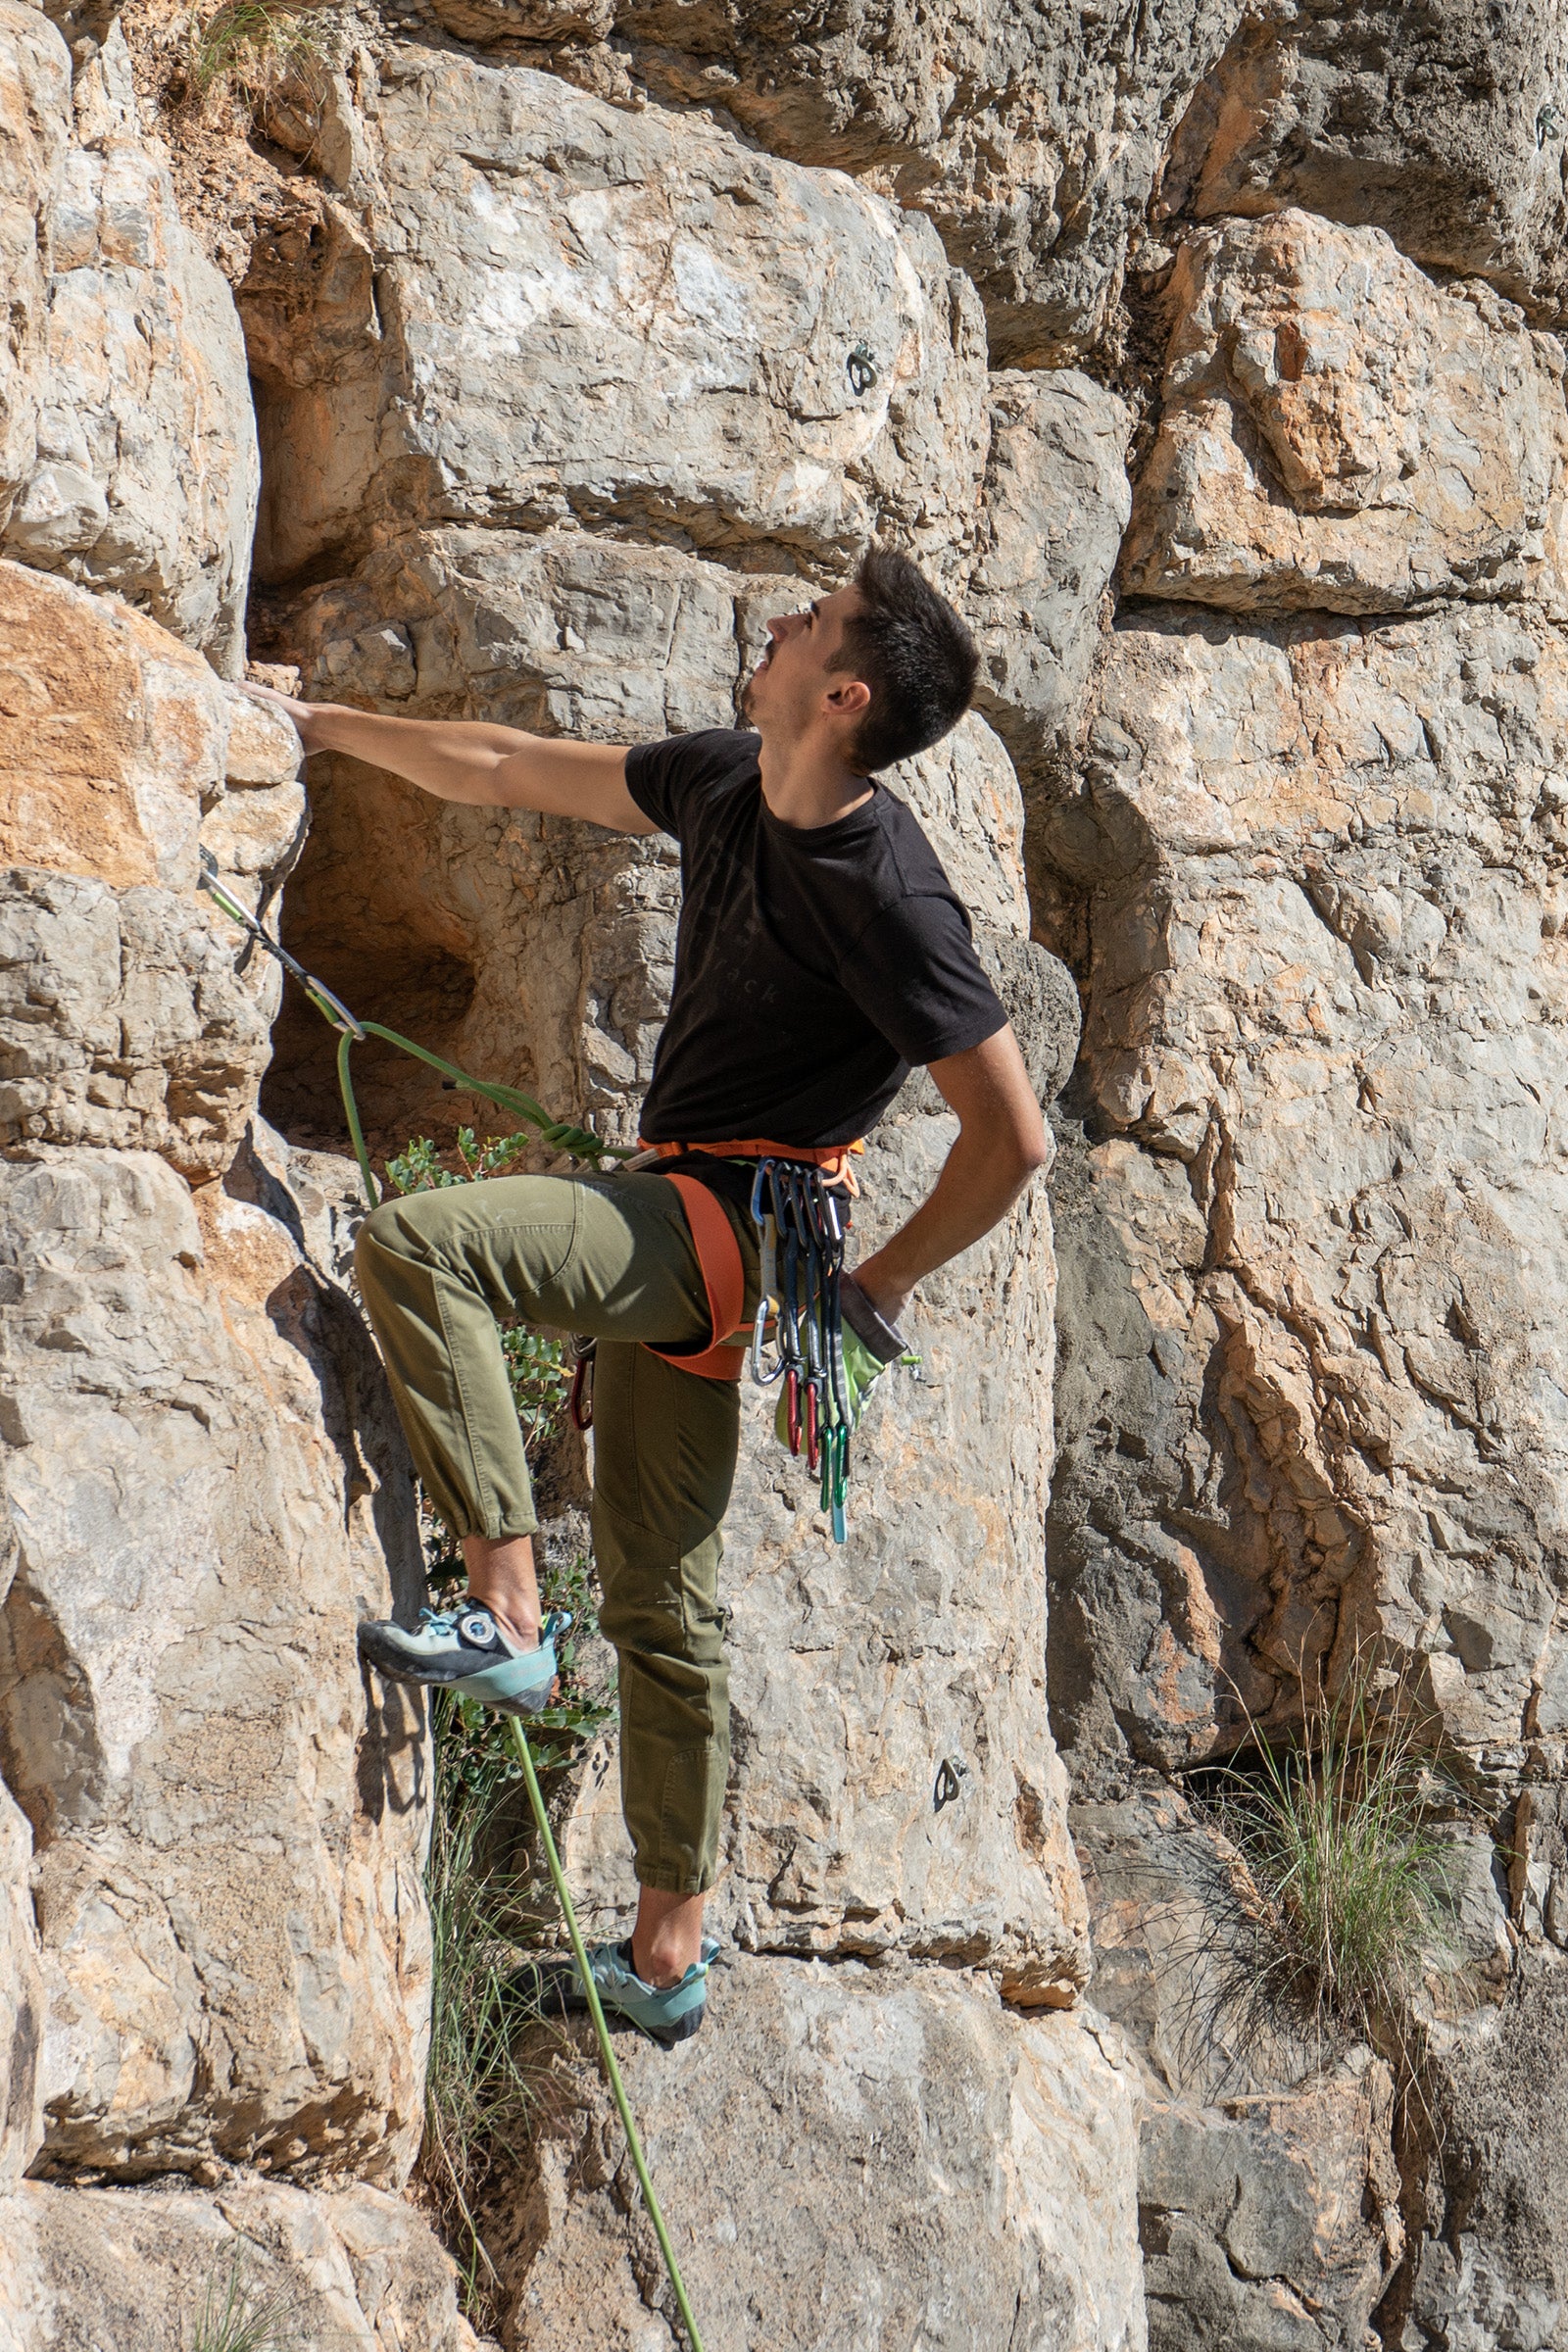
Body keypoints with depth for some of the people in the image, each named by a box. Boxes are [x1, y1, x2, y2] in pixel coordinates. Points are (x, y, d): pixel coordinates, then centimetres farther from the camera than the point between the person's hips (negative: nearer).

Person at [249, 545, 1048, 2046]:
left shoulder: (885, 895, -19)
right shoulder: (728, 785, 5)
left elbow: (1011, 1140, -17)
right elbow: (511, 774, 18)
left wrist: (871, 1294, -11)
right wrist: (324, 726, 22)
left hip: (729, 1230, -9)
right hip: (673, 1232, 9)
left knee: (413, 1241, -25)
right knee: (661, 1597, 13)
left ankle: (504, 1617, -23)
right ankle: (668, 1950, 22)